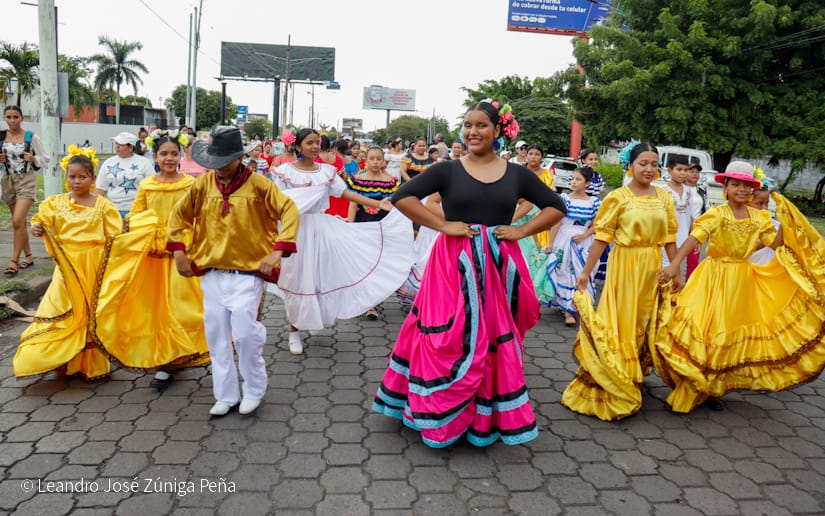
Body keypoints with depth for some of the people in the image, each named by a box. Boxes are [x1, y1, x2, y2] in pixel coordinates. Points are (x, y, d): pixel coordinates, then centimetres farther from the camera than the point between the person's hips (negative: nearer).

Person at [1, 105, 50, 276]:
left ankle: (14, 261, -8)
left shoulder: (32, 137, -4)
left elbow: (46, 159, 2)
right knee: (20, 222, 13)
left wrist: (33, 158, -15)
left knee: (17, 221, -15)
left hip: (26, 180, -4)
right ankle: (28, 256, 25)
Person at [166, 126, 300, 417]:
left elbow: (289, 211, -10)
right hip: (212, 272, 4)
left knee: (244, 334, -9)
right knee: (217, 336, 8)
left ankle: (254, 390, 17)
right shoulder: (204, 183, 4)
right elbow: (179, 215, 14)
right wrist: (179, 251, 6)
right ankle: (226, 395, 24)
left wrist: (277, 251, -19)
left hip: (247, 272, -4)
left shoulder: (257, 183, -7)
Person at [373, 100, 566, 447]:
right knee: (448, 342, -1)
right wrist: (442, 225, -13)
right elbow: (402, 197, -6)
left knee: (495, 343, 9)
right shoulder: (448, 170, 0)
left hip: (499, 267, 3)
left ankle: (487, 417, 27)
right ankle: (444, 415, 18)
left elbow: (556, 207, 12)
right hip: (454, 264, -2)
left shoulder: (517, 174, 6)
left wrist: (522, 231, -2)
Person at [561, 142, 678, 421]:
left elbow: (669, 238, 9)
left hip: (653, 266, 4)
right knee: (621, 321, 1)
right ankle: (614, 384, 13)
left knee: (645, 321, 13)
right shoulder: (618, 197, -7)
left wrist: (676, 272, 9)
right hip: (625, 263, -4)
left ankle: (635, 375, 33)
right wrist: (586, 272, -9)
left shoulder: (664, 198, 6)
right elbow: (602, 238, -8)